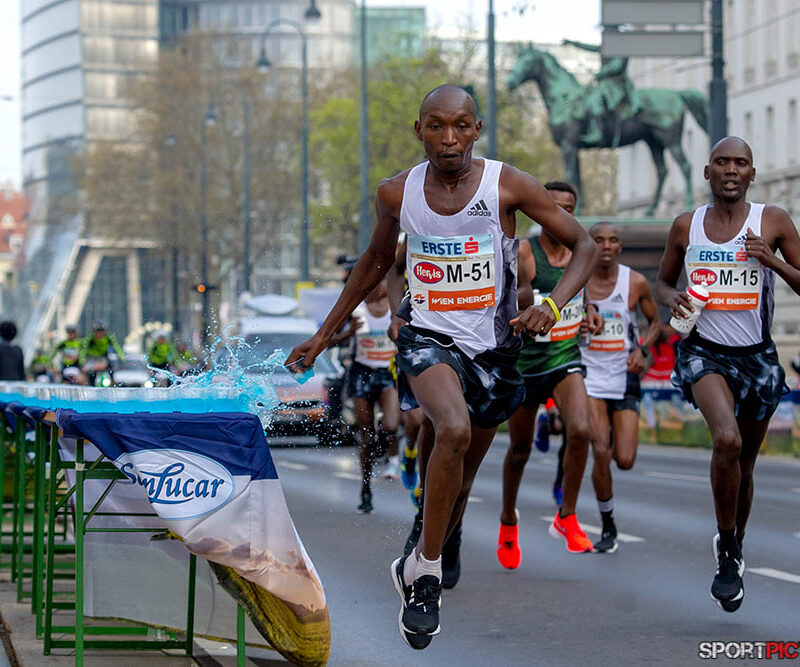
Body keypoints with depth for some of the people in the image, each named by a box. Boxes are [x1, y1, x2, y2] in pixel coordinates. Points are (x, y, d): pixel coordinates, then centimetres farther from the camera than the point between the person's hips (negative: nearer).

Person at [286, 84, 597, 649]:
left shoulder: (507, 185, -11)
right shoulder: (397, 193, -3)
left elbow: (584, 246, -7)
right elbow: (376, 261, 16)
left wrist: (552, 307, -25)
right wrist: (325, 334, 18)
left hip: (493, 349, 1)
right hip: (429, 338, -1)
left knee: (460, 483, 14)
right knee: (454, 430, -33)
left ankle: (418, 573, 43)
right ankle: (426, 568, -19)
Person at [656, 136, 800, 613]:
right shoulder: (686, 227, 3)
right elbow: (663, 282, 16)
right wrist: (672, 299, -6)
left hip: (758, 357, 1)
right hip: (705, 351, -1)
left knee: (744, 465, 13)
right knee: (727, 439, -27)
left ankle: (734, 549, 38)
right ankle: (727, 551, -11)